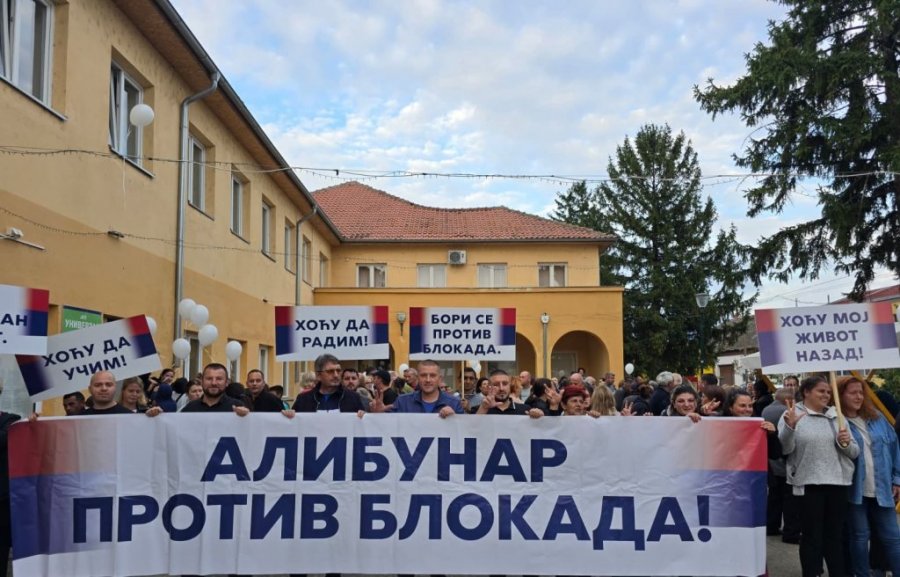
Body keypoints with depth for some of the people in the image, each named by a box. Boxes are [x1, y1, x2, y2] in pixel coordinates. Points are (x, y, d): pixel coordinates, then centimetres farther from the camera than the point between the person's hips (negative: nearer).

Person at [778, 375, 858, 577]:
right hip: (808, 483, -4)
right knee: (812, 536, 2)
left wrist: (845, 442, -10)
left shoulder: (836, 416, 11)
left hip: (838, 482, 4)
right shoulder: (792, 414, -2)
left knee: (835, 536, 13)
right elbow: (785, 449, -11)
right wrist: (790, 426, -27)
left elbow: (854, 452, 12)